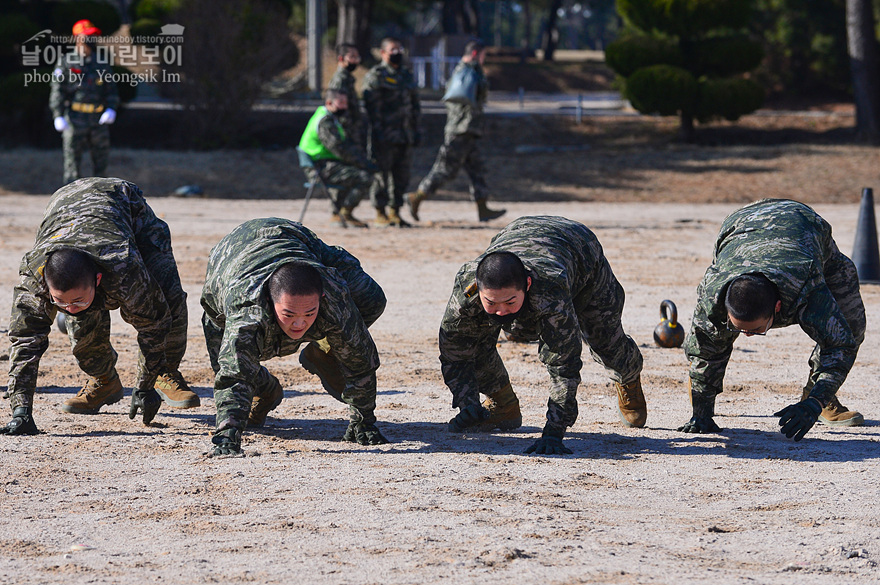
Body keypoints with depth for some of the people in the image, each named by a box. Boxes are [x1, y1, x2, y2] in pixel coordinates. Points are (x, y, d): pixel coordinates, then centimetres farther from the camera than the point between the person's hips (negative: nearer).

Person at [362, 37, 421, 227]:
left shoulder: (407, 75, 19)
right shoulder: (376, 75, -3)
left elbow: (415, 104, 24)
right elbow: (372, 105, -10)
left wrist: (416, 130, 16)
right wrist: (376, 131, -17)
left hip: (405, 136, 7)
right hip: (385, 136, -7)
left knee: (402, 176, 7)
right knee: (382, 174, -4)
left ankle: (395, 211, 15)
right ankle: (380, 213, 1)